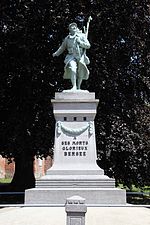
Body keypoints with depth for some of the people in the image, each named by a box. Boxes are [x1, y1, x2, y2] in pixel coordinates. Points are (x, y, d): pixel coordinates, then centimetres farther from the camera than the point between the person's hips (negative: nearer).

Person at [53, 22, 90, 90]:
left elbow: (88, 46, -3)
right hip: (72, 57, 0)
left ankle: (78, 87, 18)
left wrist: (80, 42, -14)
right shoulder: (67, 38, 9)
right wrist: (56, 53, 21)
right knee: (72, 69, -25)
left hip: (81, 57, 0)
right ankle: (74, 86, -25)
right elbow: (62, 47, 23)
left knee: (81, 72, 1)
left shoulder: (82, 36, 3)